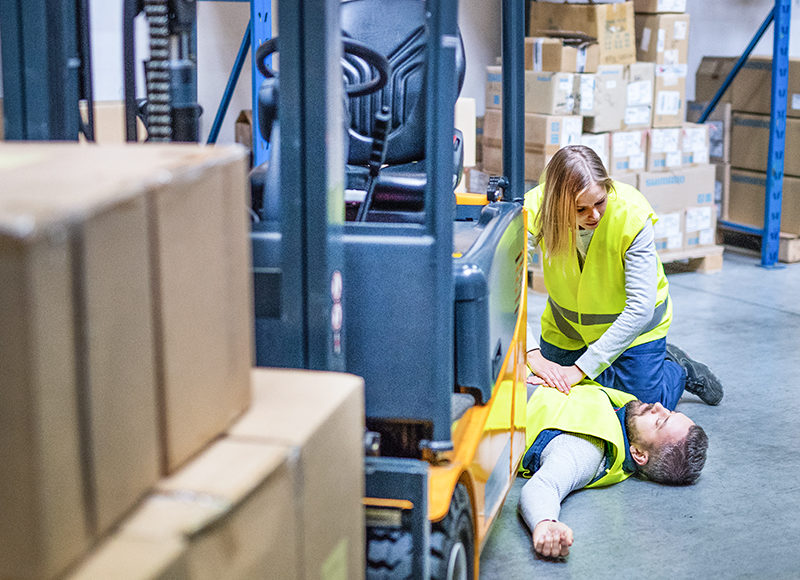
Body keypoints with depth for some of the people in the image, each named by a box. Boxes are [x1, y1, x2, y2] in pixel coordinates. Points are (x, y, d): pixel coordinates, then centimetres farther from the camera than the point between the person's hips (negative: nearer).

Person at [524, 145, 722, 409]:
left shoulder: (632, 213, -32)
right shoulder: (536, 209, -29)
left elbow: (640, 309, -33)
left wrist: (582, 368, -37)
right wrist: (533, 355, -47)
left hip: (632, 324, -2)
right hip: (567, 324, 3)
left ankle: (682, 369, 28)